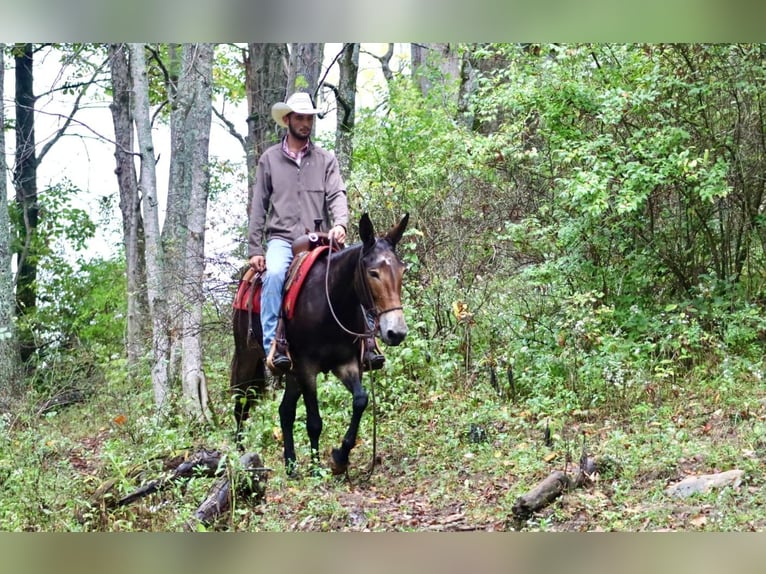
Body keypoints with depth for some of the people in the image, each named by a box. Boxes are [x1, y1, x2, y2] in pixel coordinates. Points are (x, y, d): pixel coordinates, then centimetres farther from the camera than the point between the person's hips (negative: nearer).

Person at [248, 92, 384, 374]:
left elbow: (337, 196, -1)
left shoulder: (326, 160, 11)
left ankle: (367, 339, -15)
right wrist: (254, 250, 1)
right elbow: (258, 207, 8)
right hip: (281, 239, -1)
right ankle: (273, 346, -35)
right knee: (274, 274, -33)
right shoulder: (269, 159, 10)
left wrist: (340, 224, -24)